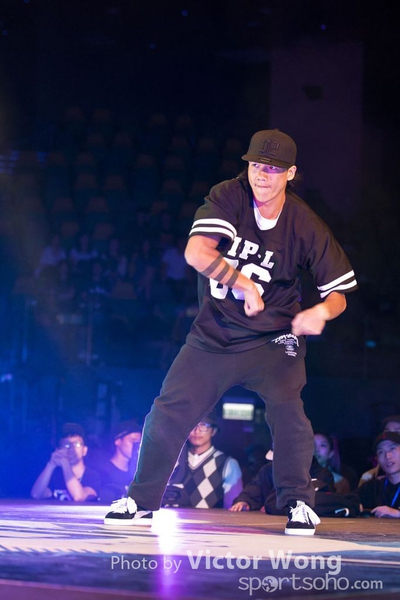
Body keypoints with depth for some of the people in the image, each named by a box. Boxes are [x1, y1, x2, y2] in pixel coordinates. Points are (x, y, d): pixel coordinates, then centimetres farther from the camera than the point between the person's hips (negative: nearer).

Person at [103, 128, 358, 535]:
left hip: (272, 338, -1)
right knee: (168, 413, -2)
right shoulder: (228, 197, -11)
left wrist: (322, 311, -28)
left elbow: (338, 292, -6)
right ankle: (142, 500, 16)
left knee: (286, 408, -24)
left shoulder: (305, 226, -11)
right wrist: (243, 282, -29)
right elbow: (196, 253, -24)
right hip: (214, 335, 1)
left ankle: (298, 503, -4)